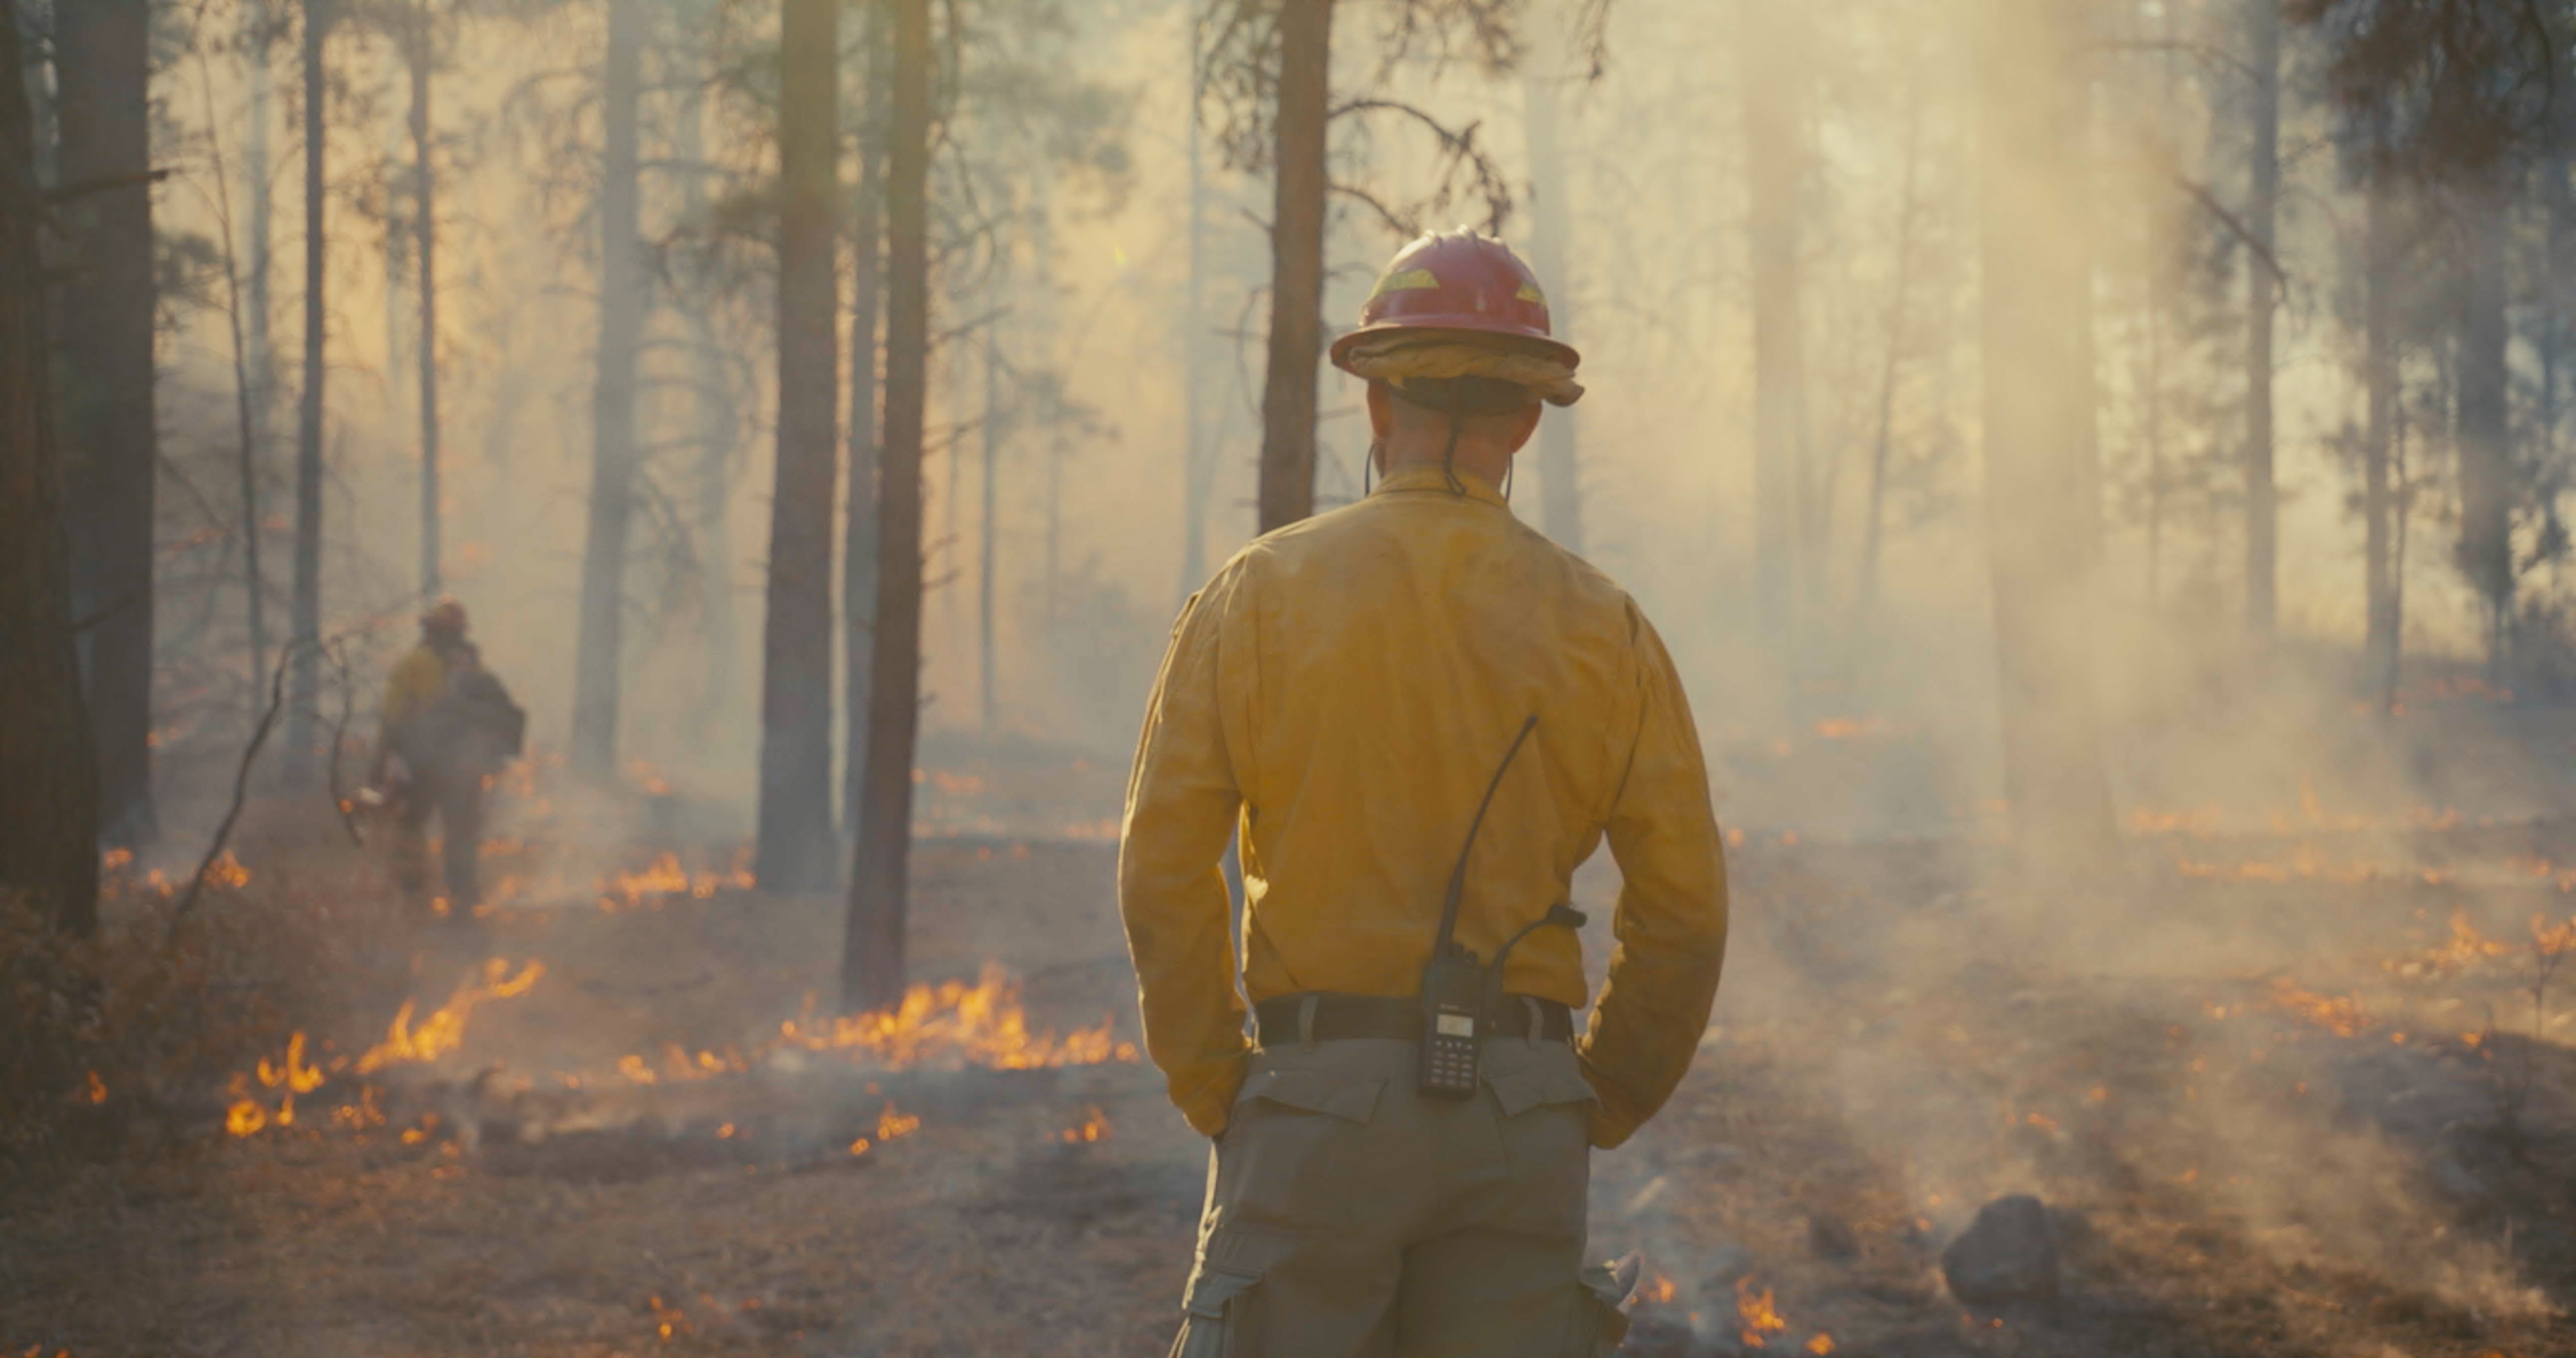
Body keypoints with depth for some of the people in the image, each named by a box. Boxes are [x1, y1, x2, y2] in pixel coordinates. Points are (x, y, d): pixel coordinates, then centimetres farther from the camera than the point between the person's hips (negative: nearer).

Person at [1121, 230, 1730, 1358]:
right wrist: (1599, 1106, 13)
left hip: (1316, 1097, -2)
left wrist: (1216, 1094, 5)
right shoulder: (1601, 627, 4)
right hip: (1518, 1119, 2)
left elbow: (1165, 874, -5)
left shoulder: (1255, 597, 0)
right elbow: (1685, 909, 2)